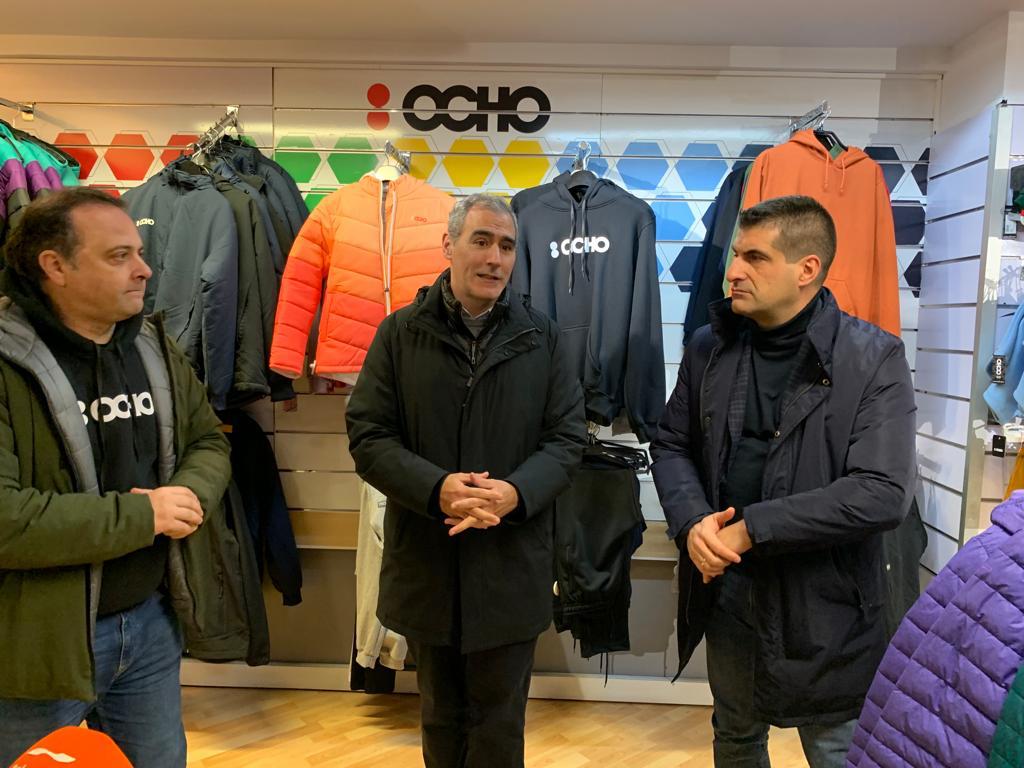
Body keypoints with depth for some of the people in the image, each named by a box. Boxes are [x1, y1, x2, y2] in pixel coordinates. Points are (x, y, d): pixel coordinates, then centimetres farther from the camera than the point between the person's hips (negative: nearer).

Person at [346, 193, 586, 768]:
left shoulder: (542, 338, 1)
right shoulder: (401, 333, 0)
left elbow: (568, 437, -1)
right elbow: (368, 436, -4)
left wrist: (515, 493, -20)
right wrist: (437, 488, -21)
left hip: (511, 565, 0)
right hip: (426, 561, 1)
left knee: (499, 719, 14)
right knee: (442, 713, 20)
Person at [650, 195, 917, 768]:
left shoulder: (873, 358, -14)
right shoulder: (710, 347, 0)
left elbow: (883, 495, -21)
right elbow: (672, 445, 7)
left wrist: (751, 528, -21)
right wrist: (692, 521, -13)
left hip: (824, 604, -4)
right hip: (725, 587, 4)